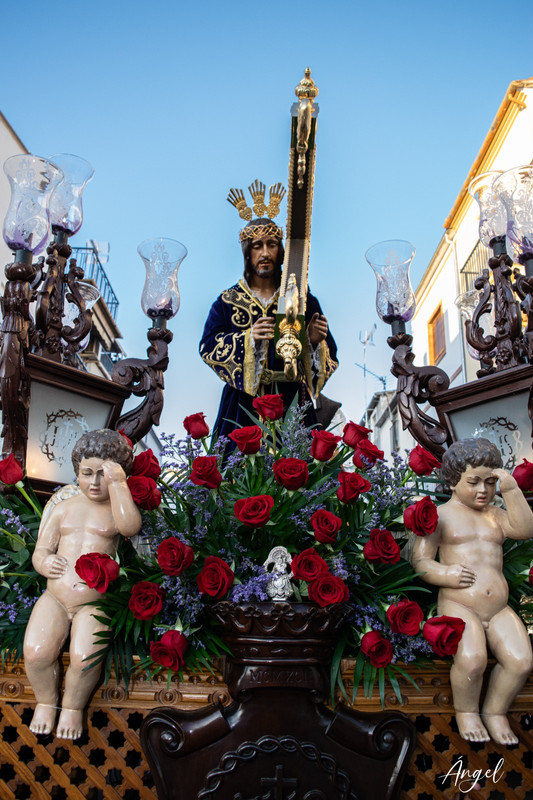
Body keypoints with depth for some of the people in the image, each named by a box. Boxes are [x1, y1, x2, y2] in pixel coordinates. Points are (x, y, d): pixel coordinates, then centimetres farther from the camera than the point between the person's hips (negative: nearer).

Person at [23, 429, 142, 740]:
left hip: (95, 602, -3)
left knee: (84, 658, -24)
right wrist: (44, 561, -12)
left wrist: (117, 483, -24)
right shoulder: (64, 507, 13)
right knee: (35, 652, -19)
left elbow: (130, 527, -24)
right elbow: (42, 548, 13)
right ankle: (46, 701, 14)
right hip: (55, 597, 3)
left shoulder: (117, 508, 1)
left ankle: (74, 706, 10)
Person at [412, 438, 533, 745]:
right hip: (459, 607, -4)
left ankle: (495, 712, 8)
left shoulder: (495, 513, 18)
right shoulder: (440, 515, 4)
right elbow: (420, 561, -1)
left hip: (500, 609, 5)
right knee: (472, 659, -29)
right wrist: (444, 574, -22)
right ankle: (466, 711, 3)